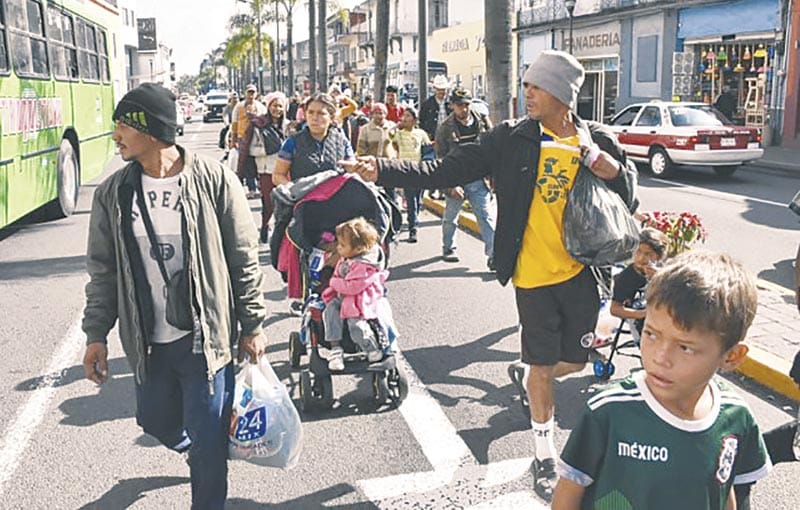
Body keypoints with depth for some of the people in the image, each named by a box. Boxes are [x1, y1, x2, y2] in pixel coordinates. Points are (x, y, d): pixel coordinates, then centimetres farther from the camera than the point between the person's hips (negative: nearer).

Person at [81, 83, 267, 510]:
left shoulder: (214, 181, -11)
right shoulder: (113, 193, -1)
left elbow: (244, 261, -6)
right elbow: (103, 269, 7)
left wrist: (252, 326, -3)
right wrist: (96, 334, 4)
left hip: (206, 337, -4)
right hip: (147, 342, 4)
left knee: (208, 441, 4)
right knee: (156, 421, 21)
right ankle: (199, 450, 54)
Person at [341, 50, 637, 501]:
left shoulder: (598, 140, -1)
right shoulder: (512, 138, -7)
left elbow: (629, 191, 10)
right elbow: (446, 171, -10)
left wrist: (613, 170, -14)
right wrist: (385, 170, -21)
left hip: (581, 271, 2)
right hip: (533, 275, -2)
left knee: (576, 361, 13)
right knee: (542, 365, 8)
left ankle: (538, 382, 49)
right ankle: (545, 453, 27)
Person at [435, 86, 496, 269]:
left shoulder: (483, 123, 2)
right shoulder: (445, 128, -3)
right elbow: (441, 159, -5)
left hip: (479, 180, 1)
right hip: (455, 181, 0)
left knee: (487, 217, -9)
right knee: (450, 218, 14)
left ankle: (493, 255, -11)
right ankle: (448, 249, 36)